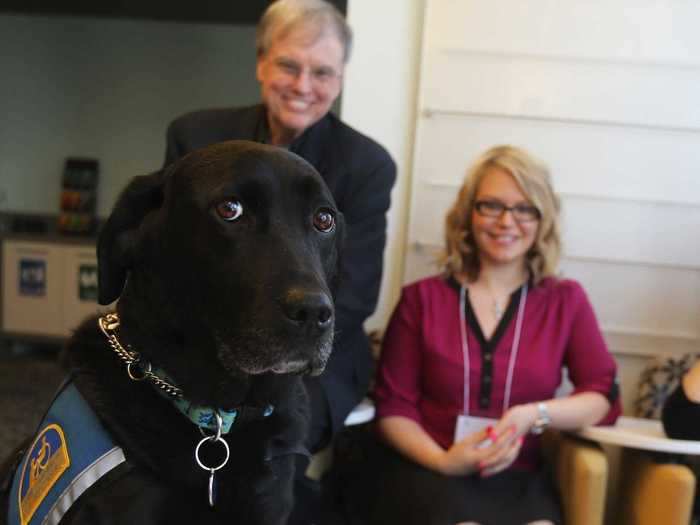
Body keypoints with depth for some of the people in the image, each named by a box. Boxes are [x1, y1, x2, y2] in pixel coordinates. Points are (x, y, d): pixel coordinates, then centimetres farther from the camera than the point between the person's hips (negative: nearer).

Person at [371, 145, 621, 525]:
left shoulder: (566, 300, 9)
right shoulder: (422, 298, 3)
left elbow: (604, 397, 4)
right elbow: (393, 405, 3)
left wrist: (534, 415, -13)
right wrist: (442, 460, -14)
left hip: (520, 478, 1)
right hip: (430, 473, -1)